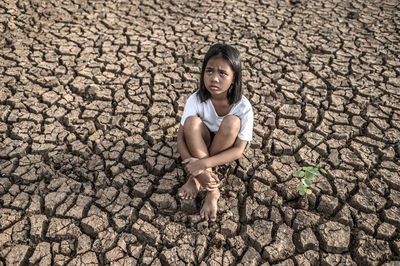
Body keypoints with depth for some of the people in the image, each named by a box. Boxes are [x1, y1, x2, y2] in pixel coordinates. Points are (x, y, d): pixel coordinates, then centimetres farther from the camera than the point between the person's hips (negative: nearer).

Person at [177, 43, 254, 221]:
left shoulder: (243, 107, -26)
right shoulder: (196, 99, -23)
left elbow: (239, 150, -26)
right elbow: (181, 138, -22)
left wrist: (203, 163, -38)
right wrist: (195, 169, -36)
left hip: (226, 147, 0)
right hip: (200, 145, 1)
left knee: (232, 122, -33)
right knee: (192, 121, -31)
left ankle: (196, 179, -19)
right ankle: (213, 188, -25)